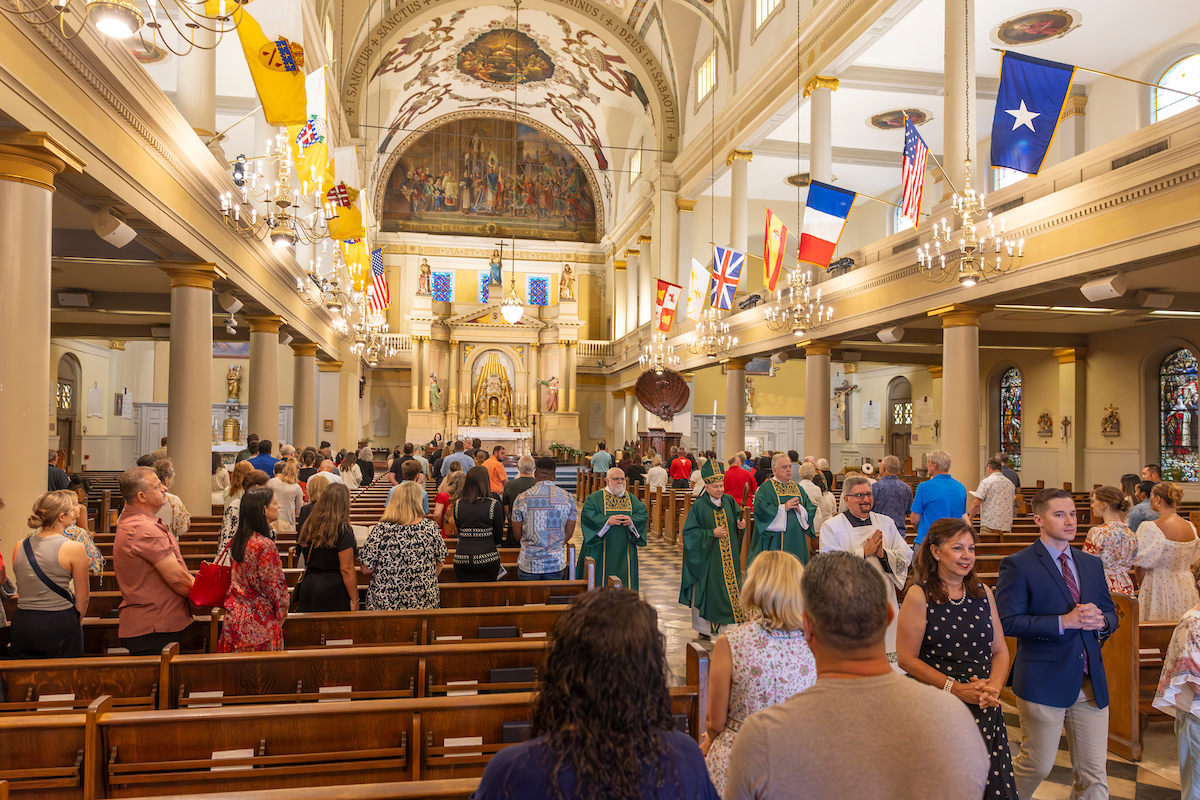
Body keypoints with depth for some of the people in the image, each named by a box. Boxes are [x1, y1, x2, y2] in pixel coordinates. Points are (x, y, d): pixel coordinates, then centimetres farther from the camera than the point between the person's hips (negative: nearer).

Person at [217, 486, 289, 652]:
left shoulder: (237, 539, 2)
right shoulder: (265, 545, -22)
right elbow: (274, 586, -16)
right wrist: (282, 613, -2)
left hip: (235, 615, 8)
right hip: (259, 619, -8)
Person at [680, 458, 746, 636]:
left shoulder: (729, 501, 4)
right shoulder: (699, 506, -9)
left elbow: (738, 518, 16)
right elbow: (690, 532, -9)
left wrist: (741, 524, -7)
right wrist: (712, 533, -17)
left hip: (729, 554, 4)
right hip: (708, 556, -4)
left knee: (730, 585, 6)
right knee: (709, 588, 0)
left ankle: (729, 624, 18)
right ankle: (706, 627, 14)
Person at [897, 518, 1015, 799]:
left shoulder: (983, 593, 8)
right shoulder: (919, 596, -8)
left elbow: (1000, 650, 12)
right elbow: (907, 658, -10)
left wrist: (993, 686, -6)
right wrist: (956, 688, -14)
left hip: (986, 711, 5)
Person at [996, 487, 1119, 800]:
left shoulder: (1092, 564, 11)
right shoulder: (1017, 566, -9)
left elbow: (1110, 613, 16)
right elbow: (1008, 621, -16)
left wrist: (1101, 621, -8)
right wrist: (1064, 621, -21)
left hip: (1091, 682, 5)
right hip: (1043, 681, -5)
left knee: (1095, 773, 9)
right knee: (1036, 766, 8)